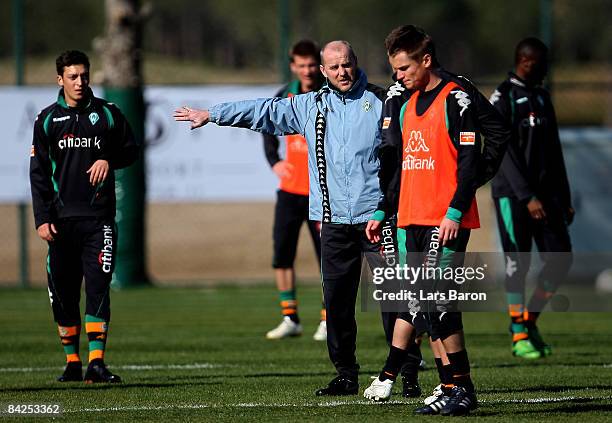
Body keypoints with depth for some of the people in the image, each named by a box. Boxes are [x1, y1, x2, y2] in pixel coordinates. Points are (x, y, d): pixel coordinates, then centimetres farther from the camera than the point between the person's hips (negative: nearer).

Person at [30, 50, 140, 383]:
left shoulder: (107, 114, 6)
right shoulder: (47, 119, 6)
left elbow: (131, 149, 16)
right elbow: (38, 172, 6)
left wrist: (109, 159, -7)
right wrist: (42, 218, -2)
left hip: (99, 218, -1)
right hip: (61, 219, 1)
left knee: (98, 288, -11)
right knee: (63, 294, 4)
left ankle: (96, 362, -15)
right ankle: (72, 362, 14)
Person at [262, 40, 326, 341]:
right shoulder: (285, 96, 5)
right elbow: (268, 129, 20)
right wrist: (274, 161, 5)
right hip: (290, 189, 4)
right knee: (281, 254, 3)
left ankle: (328, 322, 8)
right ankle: (290, 319, 14)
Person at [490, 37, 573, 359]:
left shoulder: (542, 97, 16)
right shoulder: (503, 98, -8)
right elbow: (505, 154, -15)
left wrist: (564, 199, 17)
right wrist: (527, 197, -20)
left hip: (544, 191, 7)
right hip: (512, 194, -7)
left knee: (560, 258, 0)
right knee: (518, 263, -4)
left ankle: (529, 321, 15)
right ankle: (519, 335, 5)